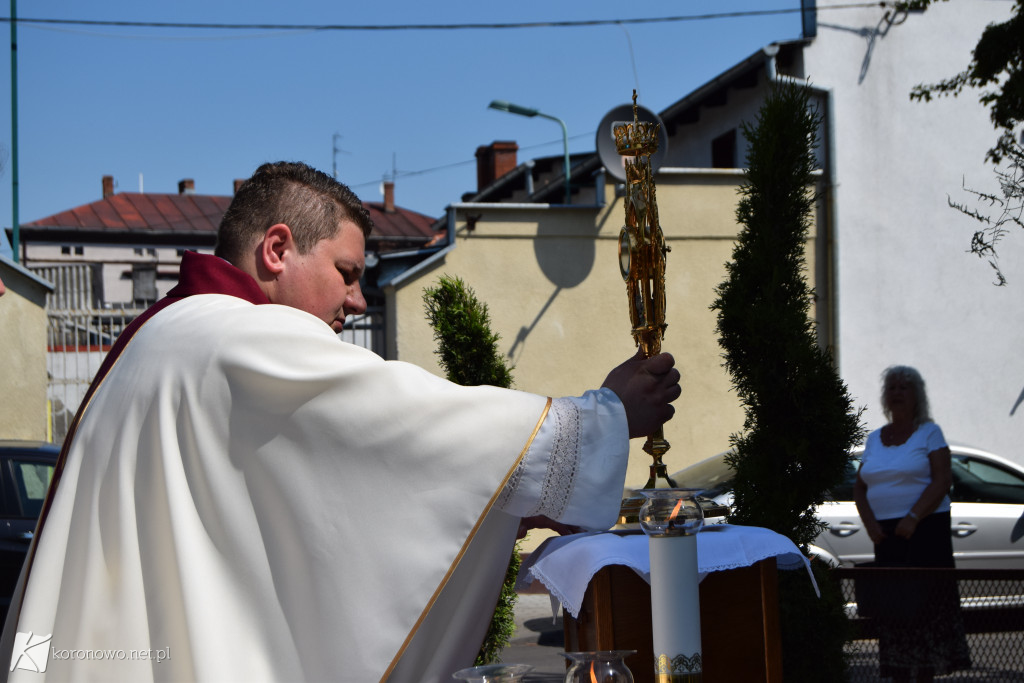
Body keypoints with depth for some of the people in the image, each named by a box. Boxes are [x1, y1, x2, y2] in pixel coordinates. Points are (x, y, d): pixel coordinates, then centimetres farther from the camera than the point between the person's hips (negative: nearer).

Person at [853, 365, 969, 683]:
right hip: (886, 535, 4)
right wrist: (870, 524, -2)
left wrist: (913, 518, -18)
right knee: (892, 606, 0)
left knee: (925, 603, -7)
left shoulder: (929, 433, 2)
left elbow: (943, 480, -9)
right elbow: (859, 487, 15)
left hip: (924, 530, -4)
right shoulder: (874, 439, 15)